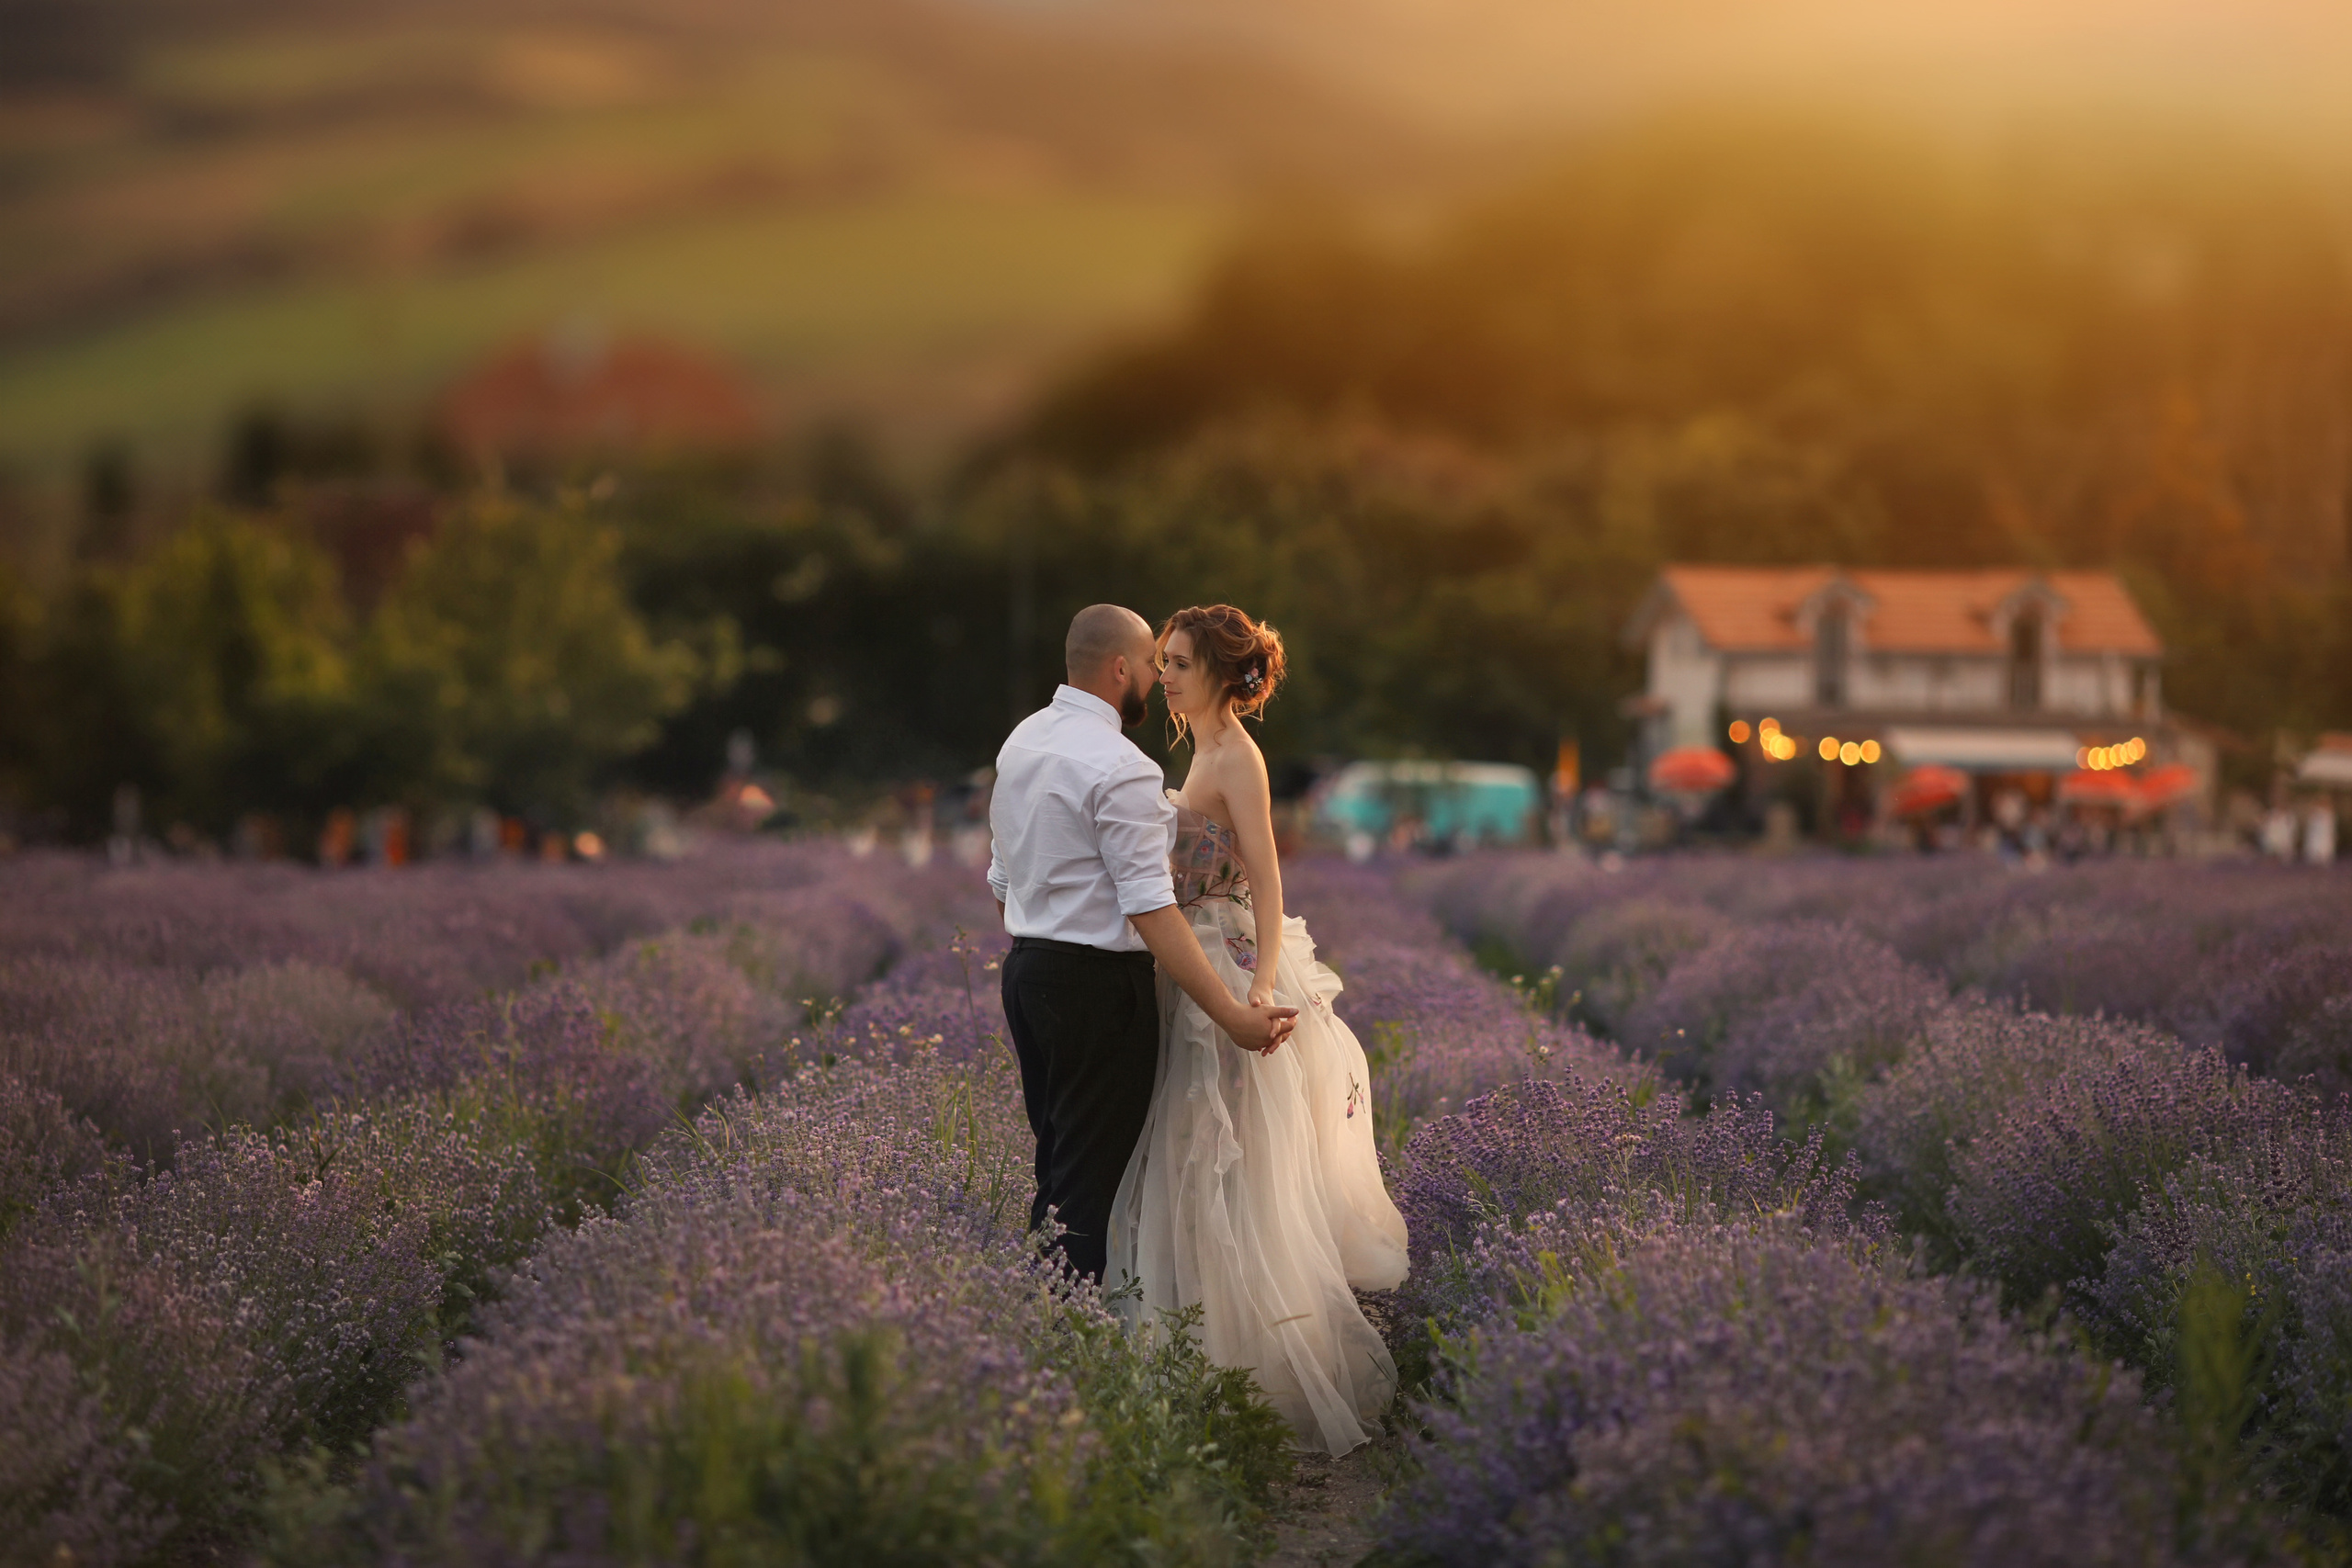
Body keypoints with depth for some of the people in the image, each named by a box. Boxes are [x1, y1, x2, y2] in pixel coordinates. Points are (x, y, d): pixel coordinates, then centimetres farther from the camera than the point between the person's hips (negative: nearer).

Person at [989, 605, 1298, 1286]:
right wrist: (1231, 1013, -23)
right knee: (1092, 1183, -4)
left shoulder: (1021, 743, 10)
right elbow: (1151, 910, -23)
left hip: (1026, 969, 9)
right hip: (1097, 986, -9)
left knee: (1057, 1168, 16)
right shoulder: (1120, 768, -18)